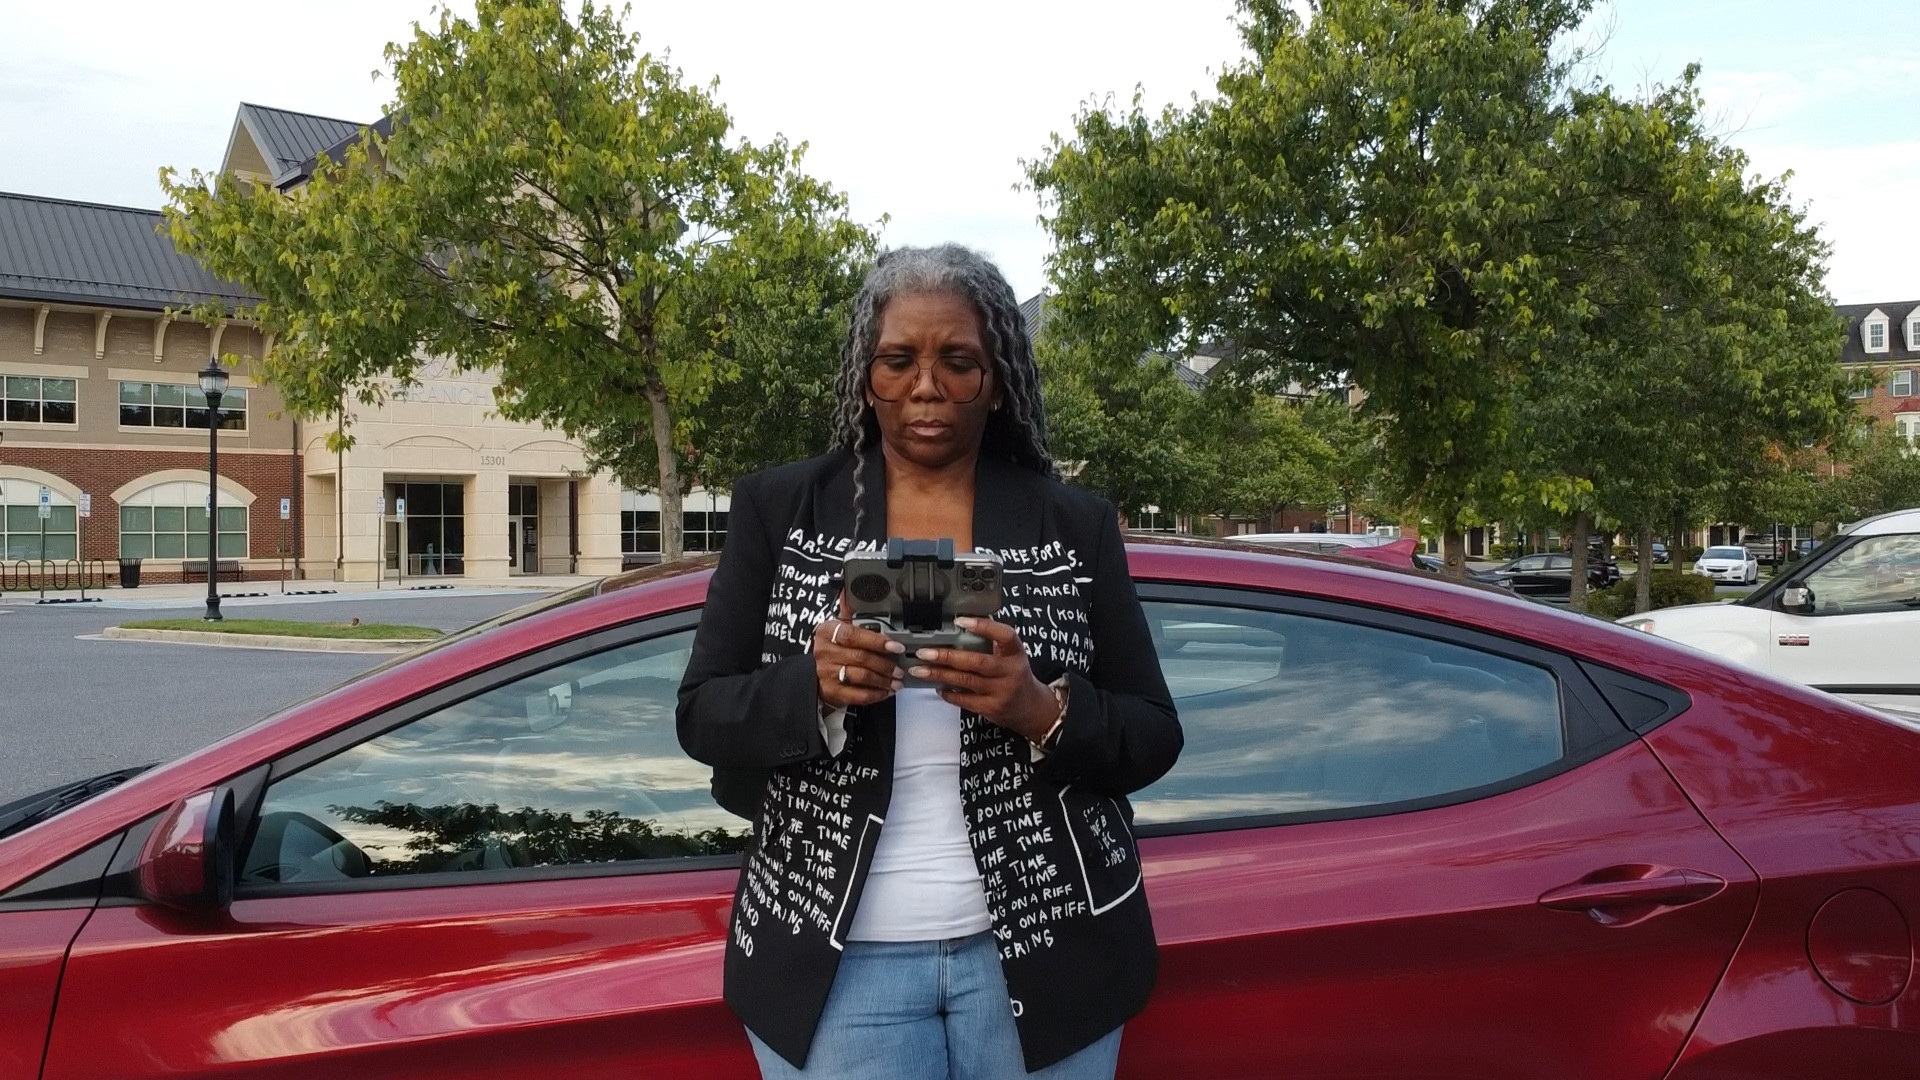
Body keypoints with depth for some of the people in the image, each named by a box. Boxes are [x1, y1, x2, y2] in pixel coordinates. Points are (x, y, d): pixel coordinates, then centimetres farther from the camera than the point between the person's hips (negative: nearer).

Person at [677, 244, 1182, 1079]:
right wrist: (814, 685, -20)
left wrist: (1043, 711, -19)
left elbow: (1153, 738, 0)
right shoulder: (778, 510, 0)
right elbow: (702, 716, -1)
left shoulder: (1076, 526, 0)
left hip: (1041, 954, 1)